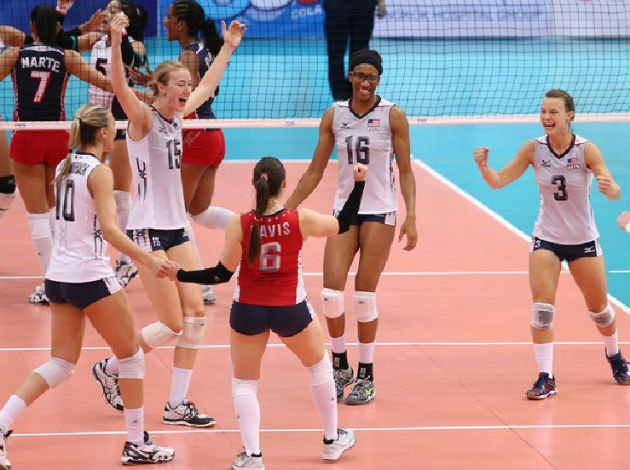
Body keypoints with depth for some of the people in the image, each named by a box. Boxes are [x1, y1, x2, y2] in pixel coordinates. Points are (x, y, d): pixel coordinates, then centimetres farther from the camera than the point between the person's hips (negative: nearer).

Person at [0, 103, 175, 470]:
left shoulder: (65, 167, 11)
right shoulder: (99, 172, -13)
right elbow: (109, 229, -23)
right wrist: (147, 259, -26)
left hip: (59, 275, 8)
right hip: (90, 276, -8)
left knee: (61, 365, 10)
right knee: (132, 355, 8)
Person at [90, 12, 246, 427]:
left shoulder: (177, 116, 9)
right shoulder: (143, 118, -11)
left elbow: (207, 87, 28)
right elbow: (121, 89, -31)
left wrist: (229, 47, 33)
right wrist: (116, 42, -46)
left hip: (176, 229, 8)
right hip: (148, 230, -8)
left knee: (196, 314, 0)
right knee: (173, 324, -8)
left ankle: (177, 405, 6)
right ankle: (110, 368, 14)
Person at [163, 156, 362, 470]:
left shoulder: (239, 225, -16)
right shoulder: (300, 221, -15)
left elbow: (222, 274, -11)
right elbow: (343, 225, 2)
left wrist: (179, 275, -2)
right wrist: (359, 184, 9)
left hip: (247, 312, -1)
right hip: (290, 311, 1)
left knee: (244, 382, 16)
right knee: (319, 364, 26)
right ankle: (332, 440, 35)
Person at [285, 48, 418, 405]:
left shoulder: (392, 116, -3)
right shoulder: (334, 115, 5)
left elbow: (406, 172, -1)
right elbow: (316, 171, 9)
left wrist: (411, 216, -13)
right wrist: (286, 208, 4)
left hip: (380, 212, -3)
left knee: (365, 295, -3)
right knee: (331, 292, -7)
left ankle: (367, 376, 8)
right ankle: (341, 366, 13)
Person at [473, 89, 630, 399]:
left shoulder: (586, 150, -17)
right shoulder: (533, 149, -11)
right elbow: (498, 181, -10)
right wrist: (483, 166, -31)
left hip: (583, 240, -1)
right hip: (546, 239, 1)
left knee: (599, 307, 13)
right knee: (542, 307, -14)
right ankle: (546, 378, -9)